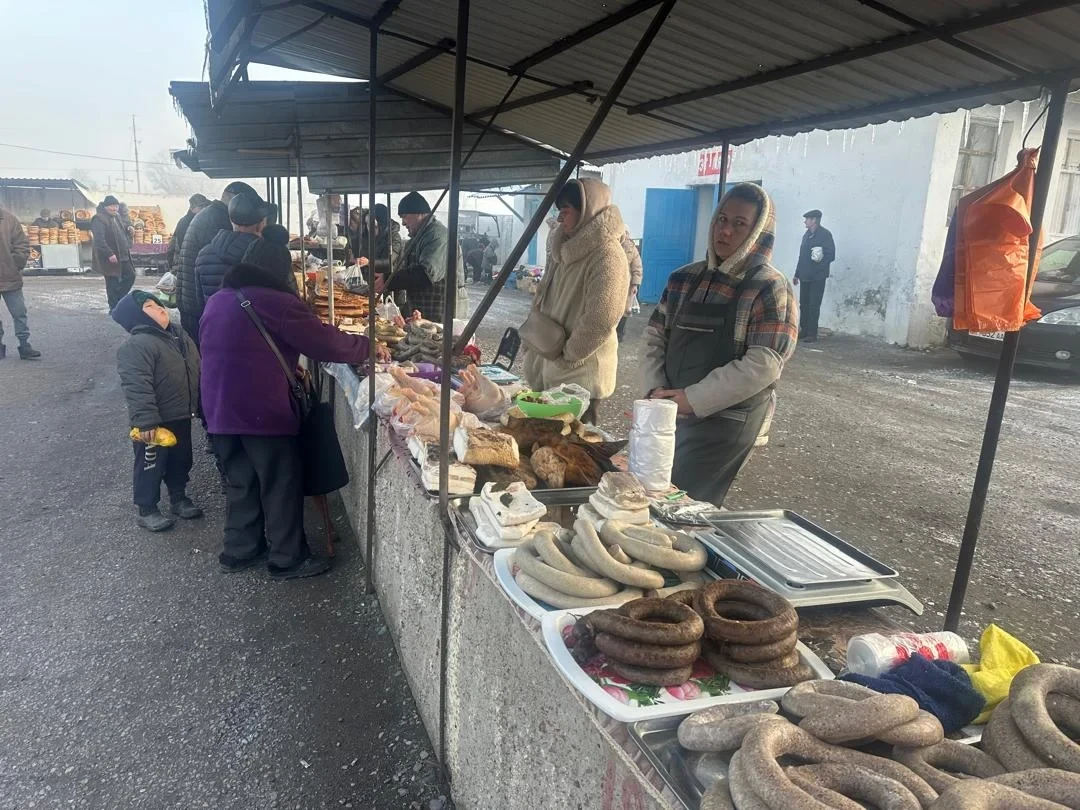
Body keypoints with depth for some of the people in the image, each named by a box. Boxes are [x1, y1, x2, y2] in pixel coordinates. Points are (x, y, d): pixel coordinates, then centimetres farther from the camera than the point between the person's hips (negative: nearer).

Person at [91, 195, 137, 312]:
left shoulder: (116, 217, 13)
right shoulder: (99, 219, -15)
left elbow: (123, 232, 26)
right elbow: (99, 240, -24)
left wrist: (127, 246, 14)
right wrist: (109, 254, -29)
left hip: (122, 256, 9)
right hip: (110, 258, -9)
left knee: (130, 275, 12)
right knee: (112, 282, 0)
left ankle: (117, 300, 23)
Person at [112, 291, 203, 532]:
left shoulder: (178, 334, 7)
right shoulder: (137, 345, -20)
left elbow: (195, 371, 17)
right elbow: (136, 386, -26)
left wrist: (197, 405, 20)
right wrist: (146, 421, -29)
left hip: (181, 416, 8)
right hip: (155, 422, -8)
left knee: (181, 460, 21)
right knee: (151, 465, 6)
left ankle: (178, 498, 38)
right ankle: (146, 510, 21)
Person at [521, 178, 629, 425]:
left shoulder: (607, 256, -18)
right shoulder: (565, 248, 11)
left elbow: (601, 321, -24)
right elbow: (542, 300, 19)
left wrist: (566, 356, -15)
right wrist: (533, 342, 10)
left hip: (581, 378, -9)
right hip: (550, 372, 9)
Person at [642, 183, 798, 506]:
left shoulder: (770, 288, -9)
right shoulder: (685, 278, 8)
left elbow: (764, 364, -18)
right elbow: (655, 335, 9)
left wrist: (694, 399, -19)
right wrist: (655, 389, -8)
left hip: (726, 420, -5)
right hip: (671, 412, 6)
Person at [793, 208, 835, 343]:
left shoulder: (825, 234, -8)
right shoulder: (807, 234, 13)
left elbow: (831, 255, -12)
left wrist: (820, 263, -26)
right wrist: (797, 274, 17)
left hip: (817, 277, -7)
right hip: (805, 276, 7)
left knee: (814, 306, -5)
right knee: (804, 305, 8)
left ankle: (812, 334, -1)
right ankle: (805, 331, 16)